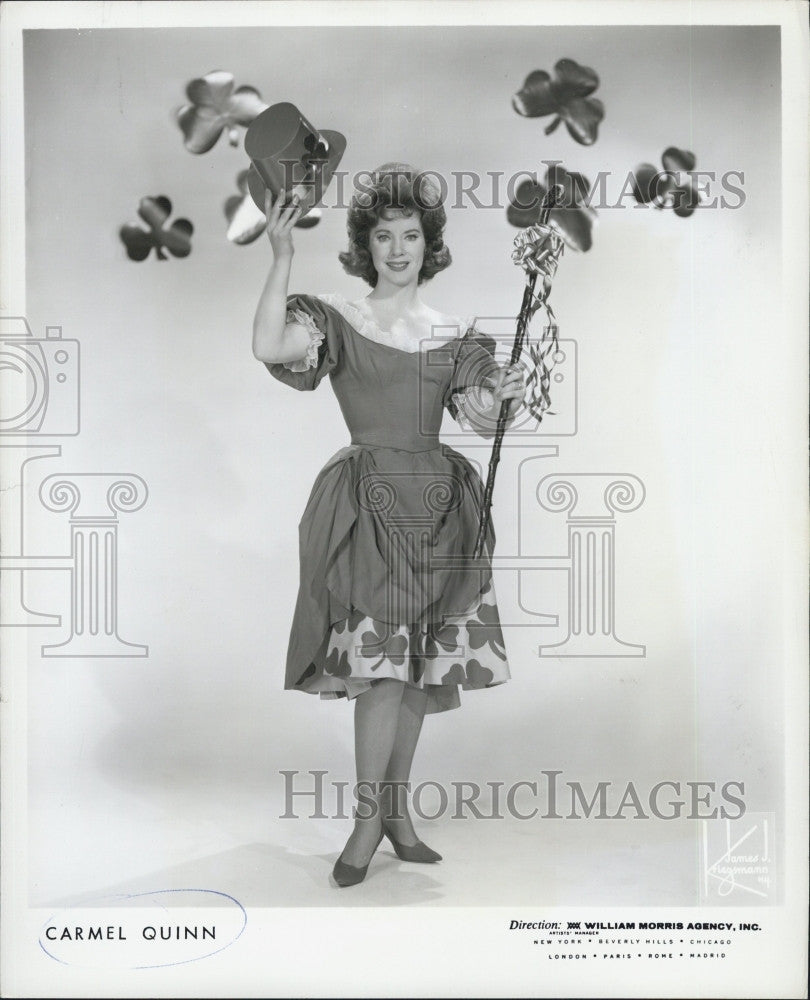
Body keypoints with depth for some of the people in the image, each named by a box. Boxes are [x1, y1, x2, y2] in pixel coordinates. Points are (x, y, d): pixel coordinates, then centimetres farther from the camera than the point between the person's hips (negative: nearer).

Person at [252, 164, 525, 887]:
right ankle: (371, 816, 4)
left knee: (418, 665, 7)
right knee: (382, 660, -11)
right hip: (366, 499, -3)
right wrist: (282, 257, -18)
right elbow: (269, 347, -17)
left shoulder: (455, 336, 11)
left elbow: (481, 422, 3)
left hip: (439, 503, 4)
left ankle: (396, 809, 21)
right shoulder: (338, 320, 2)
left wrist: (505, 399, -19)